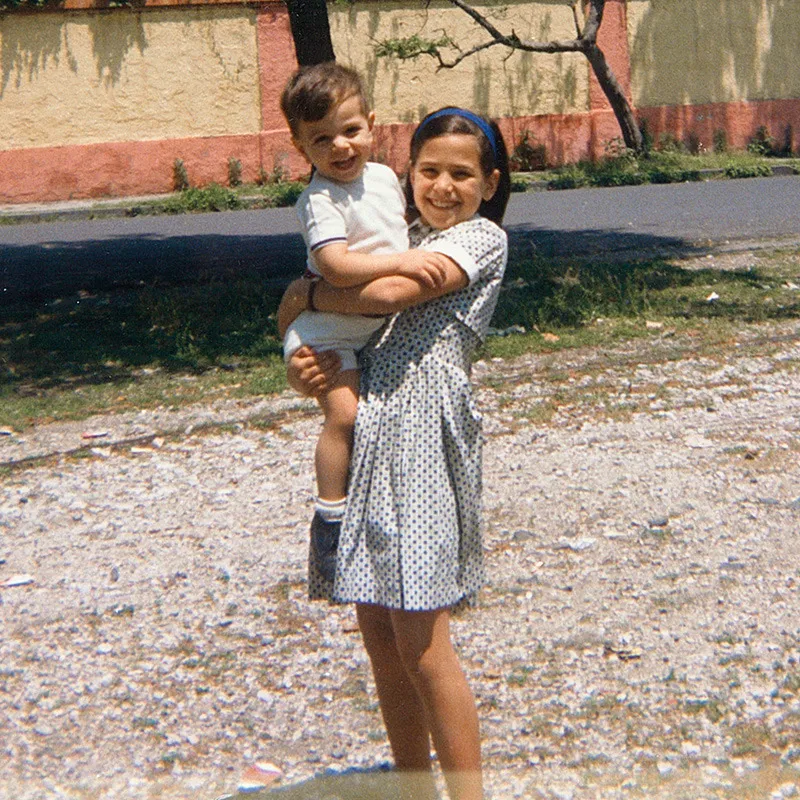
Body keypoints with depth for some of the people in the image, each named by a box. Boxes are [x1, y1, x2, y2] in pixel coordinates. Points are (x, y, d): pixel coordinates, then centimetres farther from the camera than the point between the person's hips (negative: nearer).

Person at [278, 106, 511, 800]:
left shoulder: (484, 238, 0)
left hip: (425, 430, -7)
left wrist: (305, 295, -1)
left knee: (420, 640, -8)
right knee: (377, 627, 10)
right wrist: (303, 366, -4)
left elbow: (390, 293, -15)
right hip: (368, 428, 7)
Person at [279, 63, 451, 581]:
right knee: (344, 411, -23)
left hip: (380, 325, 8)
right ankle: (329, 518, -11)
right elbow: (335, 266, -36)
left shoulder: (384, 176, 4)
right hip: (329, 329, -8)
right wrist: (401, 262, -38)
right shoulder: (320, 202, -22)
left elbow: (404, 223, 26)